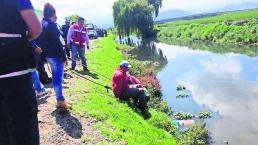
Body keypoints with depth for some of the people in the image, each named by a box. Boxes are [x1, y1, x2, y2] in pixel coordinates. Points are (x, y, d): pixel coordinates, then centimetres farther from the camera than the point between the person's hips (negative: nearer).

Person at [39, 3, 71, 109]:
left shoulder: (43, 24, 13)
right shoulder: (51, 24, -15)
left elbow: (41, 41, 17)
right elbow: (57, 43, -20)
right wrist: (64, 56, -15)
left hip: (49, 55, 9)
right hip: (55, 55, -9)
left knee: (56, 77, 15)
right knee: (58, 77, -3)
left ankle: (60, 99, 25)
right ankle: (60, 101, 5)